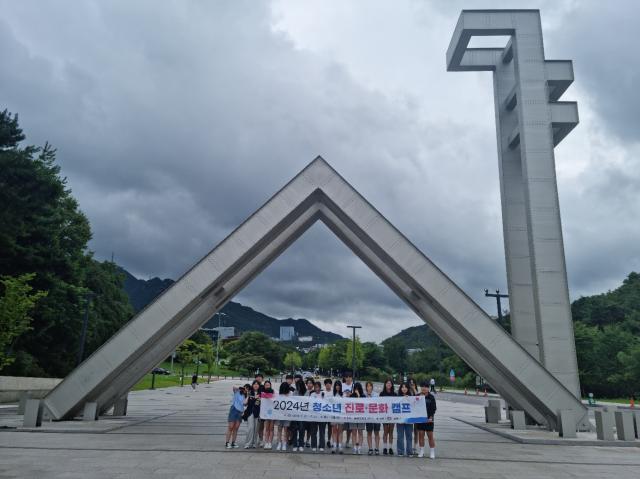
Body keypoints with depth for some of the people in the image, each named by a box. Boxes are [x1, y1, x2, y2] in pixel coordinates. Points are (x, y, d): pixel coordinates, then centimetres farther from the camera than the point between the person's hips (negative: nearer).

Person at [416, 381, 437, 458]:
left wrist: (431, 417, -14)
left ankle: (432, 452, 11)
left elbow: (433, 409, -4)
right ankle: (421, 451, 16)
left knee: (430, 435, 2)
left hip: (428, 419, -2)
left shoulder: (431, 397, -2)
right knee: (420, 434, 6)